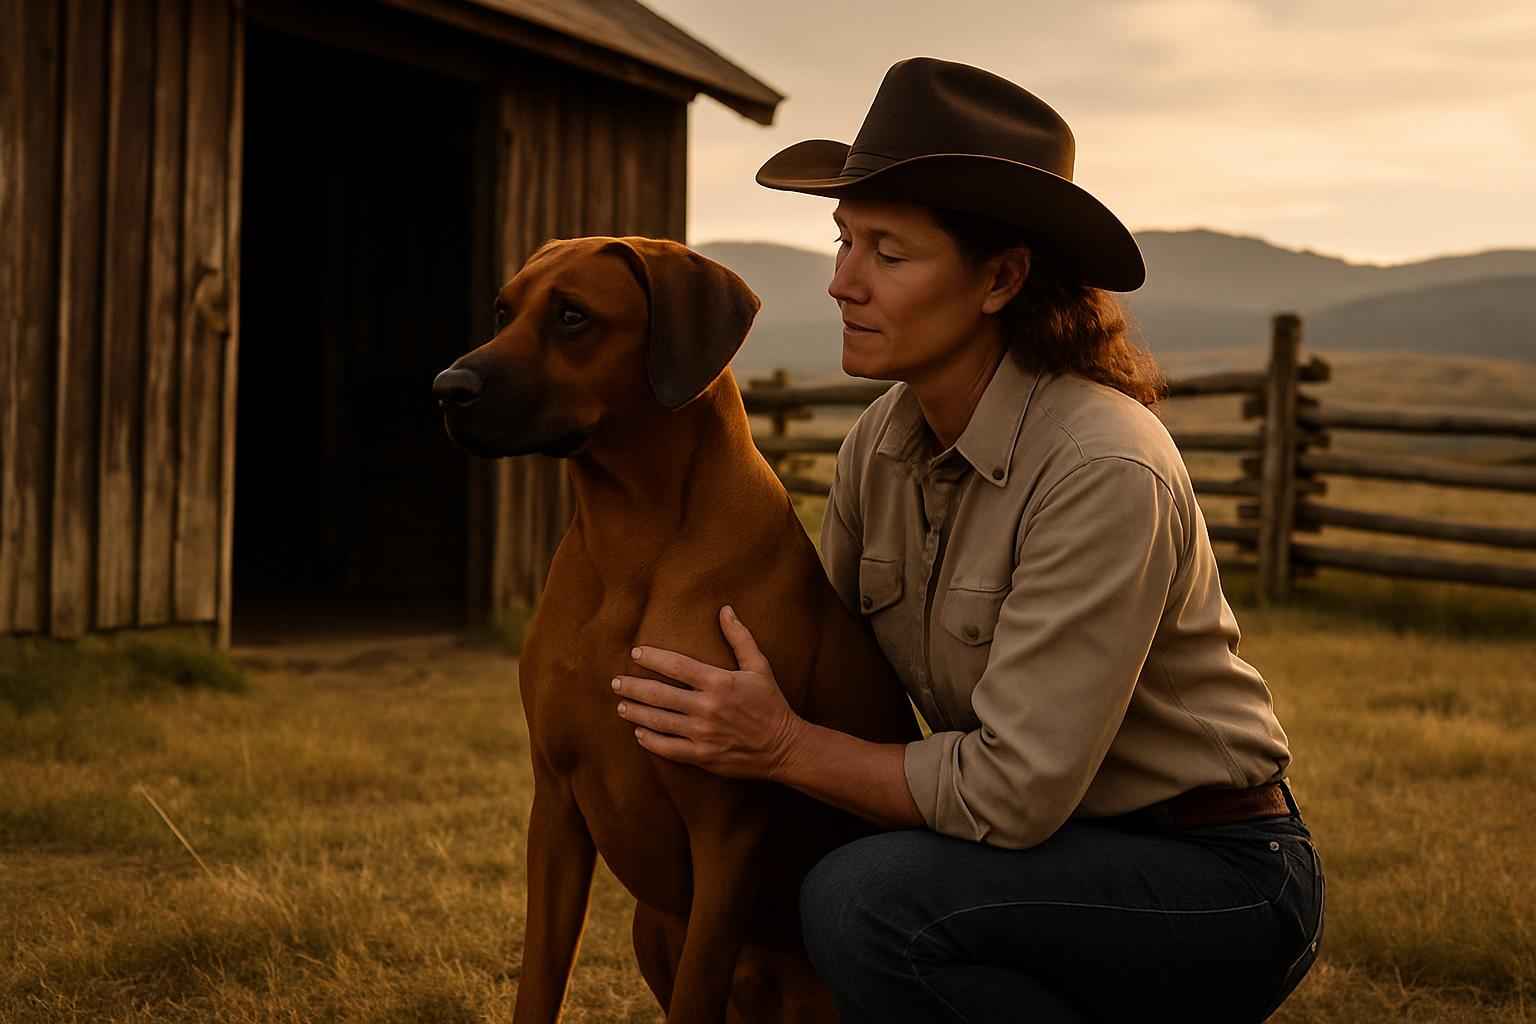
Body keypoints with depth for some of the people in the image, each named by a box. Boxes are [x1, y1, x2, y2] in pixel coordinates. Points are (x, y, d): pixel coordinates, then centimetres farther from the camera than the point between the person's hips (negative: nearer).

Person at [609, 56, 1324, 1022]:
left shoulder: (1104, 470, -26)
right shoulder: (882, 445, -1)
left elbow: (1015, 791, -26)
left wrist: (783, 745, -19)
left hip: (1218, 884, -8)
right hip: (1060, 857, 8)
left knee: (866, 899, -29)